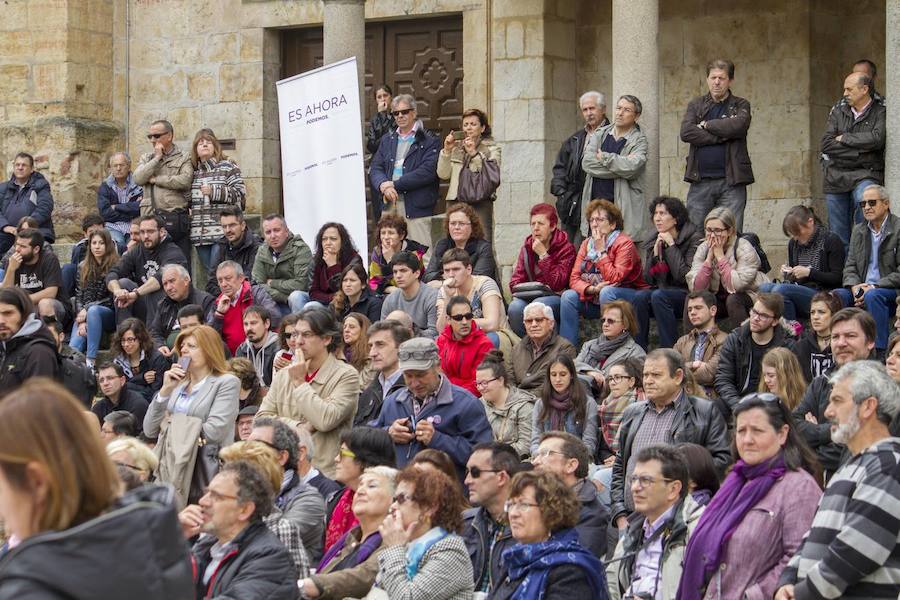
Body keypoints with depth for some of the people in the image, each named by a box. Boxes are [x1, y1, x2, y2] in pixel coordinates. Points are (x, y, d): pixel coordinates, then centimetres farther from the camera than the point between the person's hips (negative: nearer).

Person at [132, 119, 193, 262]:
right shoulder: (146, 158, 19)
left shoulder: (184, 158, 6)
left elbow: (185, 181, -12)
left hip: (175, 217, -3)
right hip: (150, 218, 3)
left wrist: (156, 179, -4)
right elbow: (138, 179, 1)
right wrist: (157, 158, 0)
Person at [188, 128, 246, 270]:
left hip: (222, 232, -6)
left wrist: (214, 191, -11)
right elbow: (189, 200, 31)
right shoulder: (193, 171, 19)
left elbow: (240, 193, -6)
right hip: (199, 235, 6)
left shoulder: (228, 166, 3)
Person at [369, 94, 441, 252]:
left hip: (416, 207, -5)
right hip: (389, 205, 5)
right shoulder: (387, 140, 20)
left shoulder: (429, 141, 1)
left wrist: (395, 184, -12)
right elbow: (375, 168, 12)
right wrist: (383, 185, -11)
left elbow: (428, 171, -11)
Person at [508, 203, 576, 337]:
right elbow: (515, 281, 10)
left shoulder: (566, 248, -3)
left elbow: (558, 284, -14)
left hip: (555, 297, -4)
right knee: (515, 307, -29)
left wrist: (543, 255, -15)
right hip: (530, 296, 4)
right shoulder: (527, 247, 12)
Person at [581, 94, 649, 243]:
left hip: (623, 207, -4)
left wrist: (604, 157, -5)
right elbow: (587, 163, -4)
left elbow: (632, 167, -18)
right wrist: (621, 164, -9)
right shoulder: (599, 134, 14)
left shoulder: (639, 141, 2)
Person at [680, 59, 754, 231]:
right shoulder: (695, 105, 14)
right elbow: (686, 132, -5)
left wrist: (706, 125, -3)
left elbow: (738, 125, -14)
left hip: (731, 182, -1)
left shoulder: (740, 106, 9)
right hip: (700, 181, 2)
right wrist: (722, 136, -9)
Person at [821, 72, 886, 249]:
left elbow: (877, 138, -17)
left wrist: (845, 138, -7)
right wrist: (859, 151, -10)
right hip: (836, 177, 4)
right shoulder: (838, 112, 11)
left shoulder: (881, 112, 2)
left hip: (865, 175, -3)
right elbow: (826, 145, -1)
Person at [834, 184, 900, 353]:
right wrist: (854, 287, -10)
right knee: (835, 295, -23)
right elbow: (850, 266, 12)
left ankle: (879, 352, -37)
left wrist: (873, 287, -19)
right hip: (862, 289, 5)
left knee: (873, 296, -37)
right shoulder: (858, 231, 16)